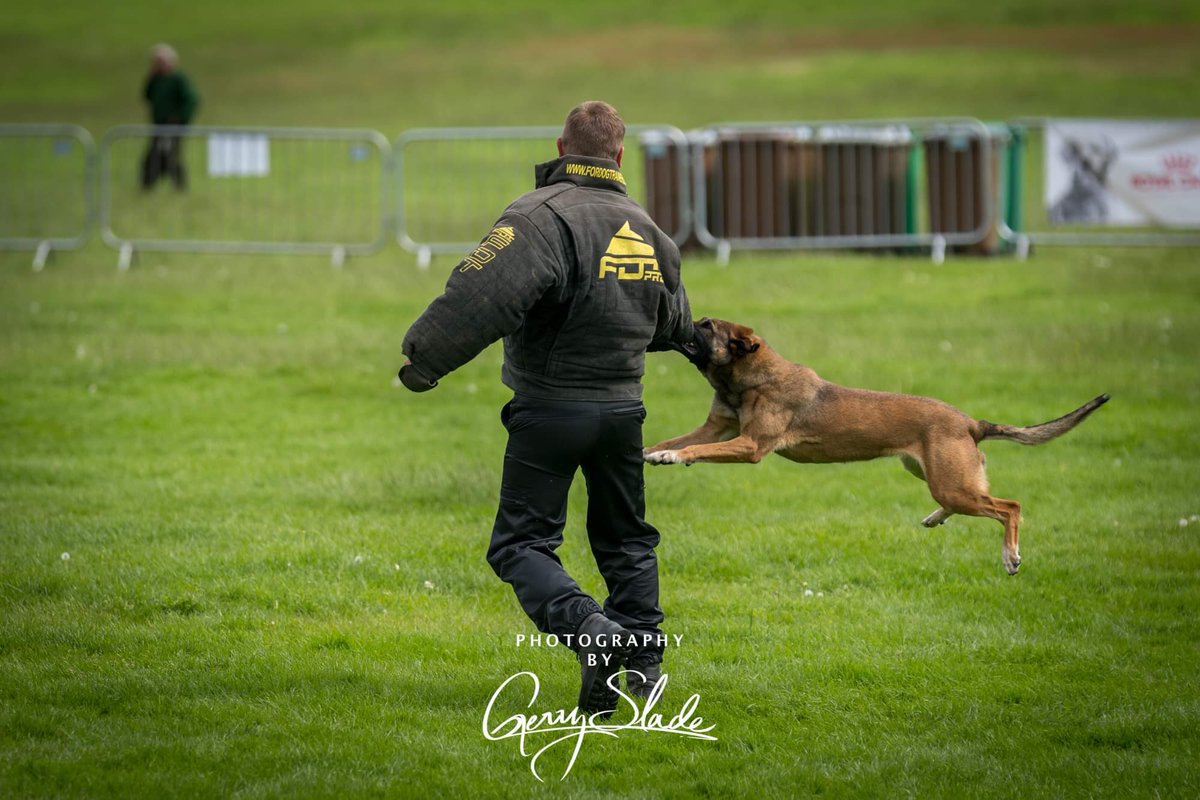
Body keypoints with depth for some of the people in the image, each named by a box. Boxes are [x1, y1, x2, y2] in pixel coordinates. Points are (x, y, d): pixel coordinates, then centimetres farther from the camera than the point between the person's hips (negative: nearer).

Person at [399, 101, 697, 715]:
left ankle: (588, 629, -26)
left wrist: (425, 356, -24)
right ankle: (643, 657, 19)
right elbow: (674, 328, 25)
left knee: (521, 543, -3)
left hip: (550, 408, -6)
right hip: (623, 409, 6)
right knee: (625, 538, 21)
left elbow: (487, 293, -29)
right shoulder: (647, 230, 9)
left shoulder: (544, 214, -15)